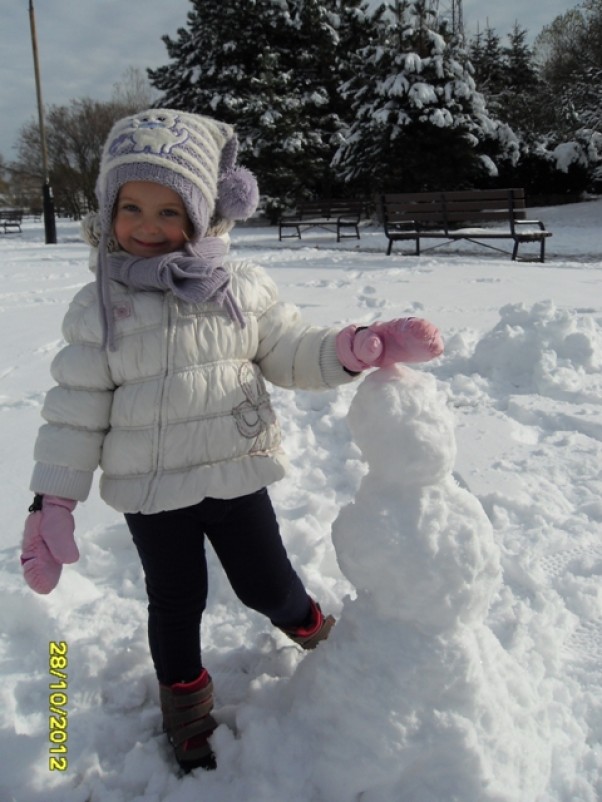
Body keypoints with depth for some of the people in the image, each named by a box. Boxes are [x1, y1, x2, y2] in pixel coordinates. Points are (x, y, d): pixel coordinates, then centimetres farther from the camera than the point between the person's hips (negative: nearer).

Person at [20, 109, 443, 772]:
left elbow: (292, 356, 2)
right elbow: (77, 408, -5)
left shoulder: (242, 288, -5)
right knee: (175, 599, 16)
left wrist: (357, 349, -17)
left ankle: (318, 633, 49)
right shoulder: (98, 307, -7)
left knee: (265, 582, 15)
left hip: (235, 473, 1)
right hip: (148, 491, 0)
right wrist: (53, 500, -8)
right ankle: (183, 694, 44)